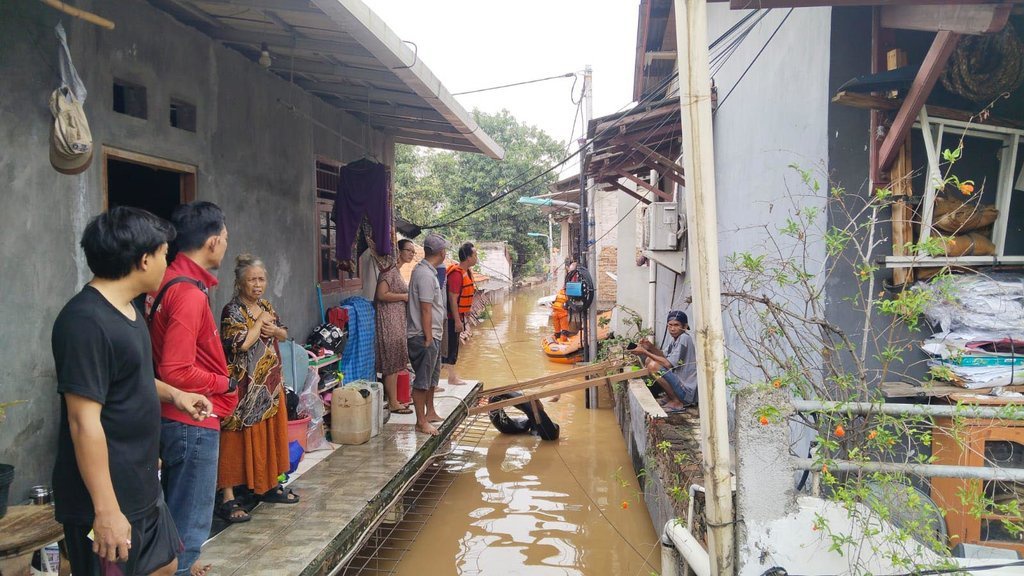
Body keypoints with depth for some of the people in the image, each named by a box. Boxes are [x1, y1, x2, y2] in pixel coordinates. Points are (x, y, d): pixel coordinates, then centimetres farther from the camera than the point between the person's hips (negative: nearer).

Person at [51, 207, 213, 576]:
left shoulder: (127, 309, 8)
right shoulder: (86, 322, -23)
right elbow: (84, 423, -25)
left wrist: (172, 394, 10)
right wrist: (106, 510, -25)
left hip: (143, 488, 10)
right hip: (106, 499, -10)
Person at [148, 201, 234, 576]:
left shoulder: (168, 281, 4)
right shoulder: (189, 293, -23)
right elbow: (177, 372, -26)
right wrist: (224, 383, -12)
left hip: (173, 416, 10)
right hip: (192, 421, -10)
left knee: (177, 512, 25)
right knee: (190, 520, 4)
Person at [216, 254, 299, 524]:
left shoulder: (266, 306, 10)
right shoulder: (232, 311, -13)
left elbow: (284, 334, 17)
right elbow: (242, 343, -25)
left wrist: (274, 329, -4)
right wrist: (260, 321, -14)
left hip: (270, 385, 8)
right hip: (245, 388, -8)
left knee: (270, 436, 15)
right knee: (238, 440, -4)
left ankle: (270, 486, 29)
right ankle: (228, 499, 1)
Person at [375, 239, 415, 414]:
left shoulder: (397, 270, 16)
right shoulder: (390, 268, -14)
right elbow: (382, 294, -22)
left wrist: (408, 297, 8)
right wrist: (406, 296, -14)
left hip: (397, 319, 10)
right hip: (389, 319, -10)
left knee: (395, 362, 12)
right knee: (392, 362, -5)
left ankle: (393, 400, 18)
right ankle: (393, 403, 1)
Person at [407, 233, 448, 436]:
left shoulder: (426, 271, 13)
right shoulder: (425, 275, -20)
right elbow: (425, 310, -21)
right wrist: (428, 338, -20)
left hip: (432, 335, 11)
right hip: (424, 336, -11)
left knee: (432, 377, 21)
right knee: (422, 380, -3)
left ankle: (430, 413, 34)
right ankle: (421, 422, 4)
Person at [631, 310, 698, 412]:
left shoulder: (684, 338, -19)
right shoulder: (672, 336, 8)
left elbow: (668, 364, -23)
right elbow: (664, 356, 9)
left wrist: (645, 352, -19)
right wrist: (650, 347, -8)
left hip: (688, 391, -10)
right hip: (679, 378, 10)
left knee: (653, 365, -23)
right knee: (649, 360, 12)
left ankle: (677, 402, -9)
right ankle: (672, 398, 12)